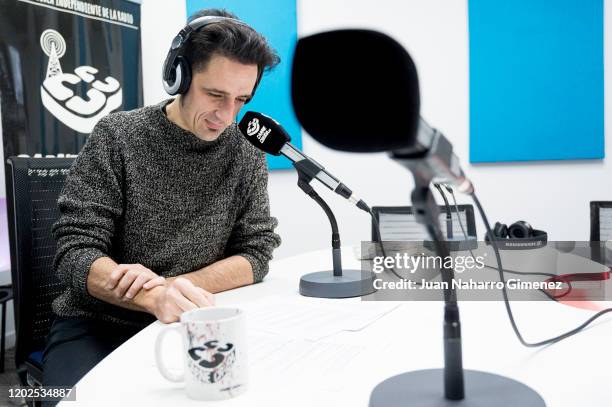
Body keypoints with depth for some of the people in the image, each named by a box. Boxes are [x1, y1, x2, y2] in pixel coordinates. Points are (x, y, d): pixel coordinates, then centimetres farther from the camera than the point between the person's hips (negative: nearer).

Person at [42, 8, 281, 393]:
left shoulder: (247, 155, -1)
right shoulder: (117, 136, -8)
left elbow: (256, 252, -4)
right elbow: (76, 251, -14)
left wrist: (173, 286, -22)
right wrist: (154, 298, -35)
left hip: (185, 327, 3)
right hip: (97, 324, -2)